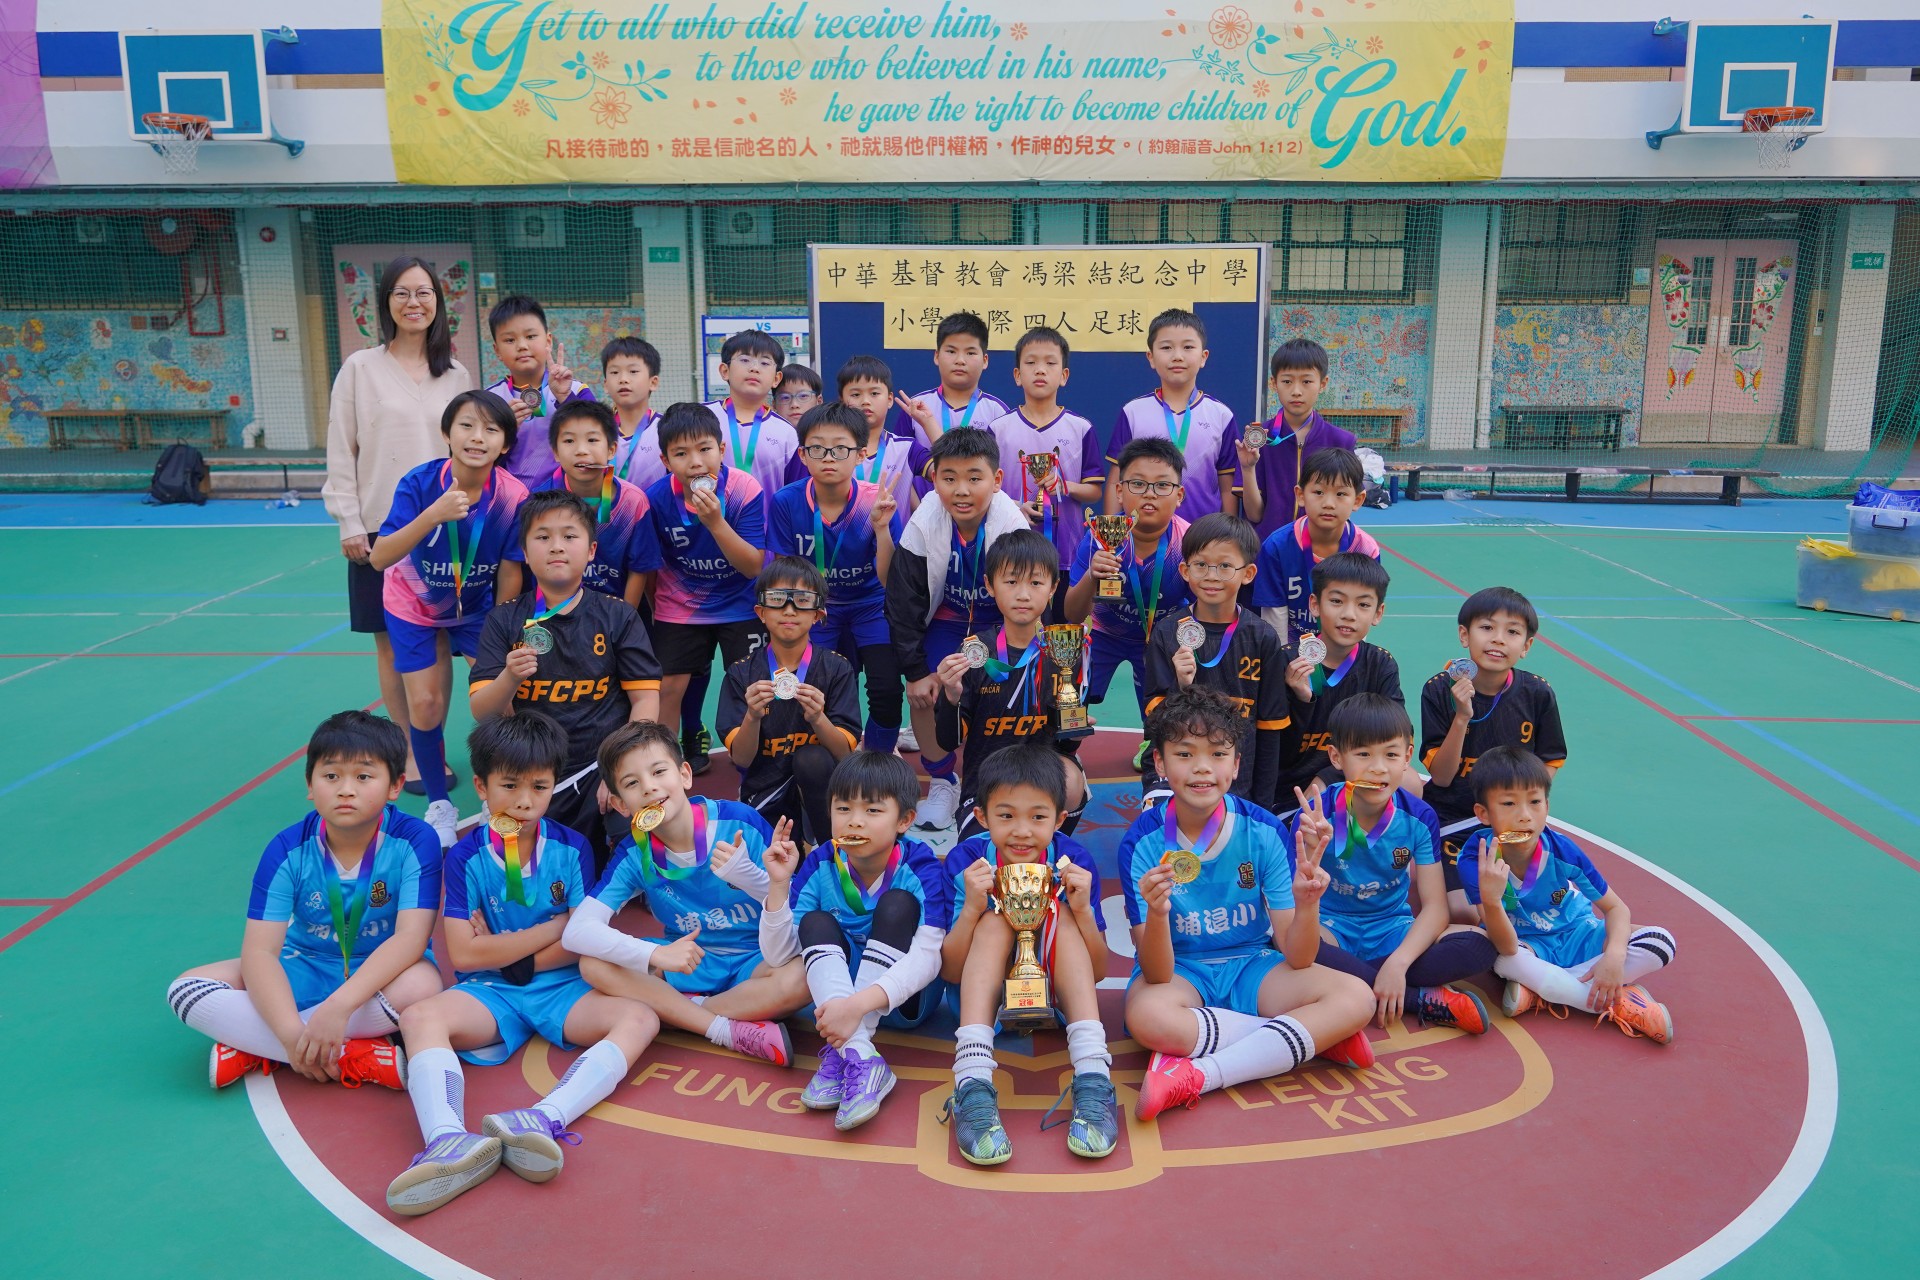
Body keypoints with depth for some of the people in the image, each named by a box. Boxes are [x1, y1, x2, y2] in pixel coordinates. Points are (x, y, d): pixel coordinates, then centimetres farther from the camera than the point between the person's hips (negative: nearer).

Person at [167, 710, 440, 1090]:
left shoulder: (415, 841, -18)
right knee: (185, 989, -17)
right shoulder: (287, 850, -12)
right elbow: (259, 949, -19)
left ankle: (254, 1049, -21)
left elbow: (410, 936, -26)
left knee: (421, 985, -37)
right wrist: (291, 1030, -34)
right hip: (305, 971, 3)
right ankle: (352, 1056, -27)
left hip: (381, 971, -3)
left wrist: (339, 1006, -39)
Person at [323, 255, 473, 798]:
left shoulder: (457, 375, 7)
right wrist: (349, 523, -6)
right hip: (382, 528, -2)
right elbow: (340, 453, 0)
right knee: (393, 647, 4)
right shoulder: (360, 368, 0)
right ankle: (409, 753, 15)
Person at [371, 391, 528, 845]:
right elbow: (379, 558, -36)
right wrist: (433, 515, -49)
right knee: (425, 705, -4)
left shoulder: (513, 497, -27)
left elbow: (509, 573, -16)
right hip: (415, 604, 0)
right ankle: (439, 804, 19)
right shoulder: (420, 483, -28)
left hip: (478, 605, 0)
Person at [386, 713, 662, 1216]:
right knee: (419, 1017, -31)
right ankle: (448, 1139, -56)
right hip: (487, 992, 0)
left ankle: (546, 1118, -52)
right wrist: (555, 927, -6)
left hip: (562, 988, 1)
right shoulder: (465, 857, 0)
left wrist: (505, 953, -7)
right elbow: (464, 954, -9)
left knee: (640, 1018, -28)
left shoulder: (571, 848, 4)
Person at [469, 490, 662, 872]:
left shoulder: (618, 617, 0)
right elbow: (480, 711, -2)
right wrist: (510, 678, -23)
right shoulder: (504, 620, 2)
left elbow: (646, 700, -3)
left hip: (597, 772, -1)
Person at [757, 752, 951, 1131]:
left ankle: (840, 1054, -32)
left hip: (905, 997, -3)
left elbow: (928, 958, -30)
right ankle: (861, 1060, -38)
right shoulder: (821, 865, -9)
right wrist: (779, 884, -24)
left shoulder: (920, 868, -18)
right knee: (815, 923, -21)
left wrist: (860, 1002, -45)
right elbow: (777, 954, -9)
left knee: (897, 904, -24)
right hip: (835, 989, 3)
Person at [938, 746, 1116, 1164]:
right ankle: (973, 1088, -43)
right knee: (994, 922, -27)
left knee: (1062, 917, -24)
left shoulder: (1074, 861, -13)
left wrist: (1083, 909, -28)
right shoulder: (966, 861, -14)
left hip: (1056, 997, 1)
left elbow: (1096, 971, -9)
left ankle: (1093, 1082, -38)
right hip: (986, 997, -1)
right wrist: (971, 908, -30)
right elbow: (950, 972, -13)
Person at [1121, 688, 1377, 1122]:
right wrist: (1156, 914, -41)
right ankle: (1318, 1037, -19)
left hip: (1251, 967, 2)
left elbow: (1297, 958, -11)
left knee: (1356, 997, -23)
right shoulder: (1142, 842, -15)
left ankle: (1194, 1077, -27)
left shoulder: (1263, 831, -11)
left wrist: (1306, 903, -33)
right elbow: (1157, 975, -20)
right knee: (1146, 1016, -38)